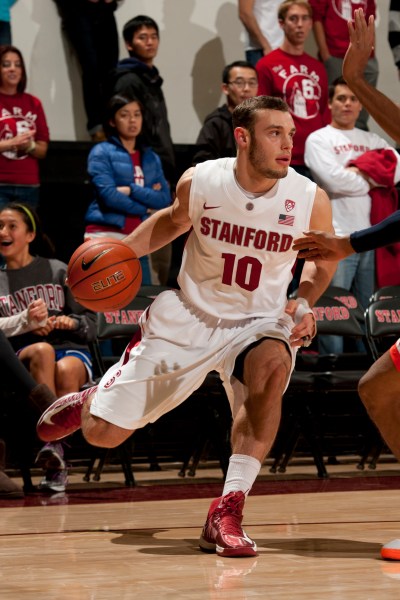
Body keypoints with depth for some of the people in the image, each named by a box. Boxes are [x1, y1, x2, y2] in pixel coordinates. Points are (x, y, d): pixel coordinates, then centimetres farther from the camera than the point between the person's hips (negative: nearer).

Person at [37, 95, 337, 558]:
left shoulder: (309, 199, -15)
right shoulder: (199, 182, -14)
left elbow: (324, 260, 6)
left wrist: (305, 303, -12)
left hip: (257, 322, -1)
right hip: (188, 317, 1)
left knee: (272, 366, -39)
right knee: (102, 434, 0)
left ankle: (227, 513, -32)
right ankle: (90, 400, 43)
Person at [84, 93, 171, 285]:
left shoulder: (151, 158, 16)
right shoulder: (102, 153, 2)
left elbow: (165, 199, 3)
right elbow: (109, 195, -10)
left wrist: (131, 190, -9)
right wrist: (145, 207, -2)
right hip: (105, 237, -5)